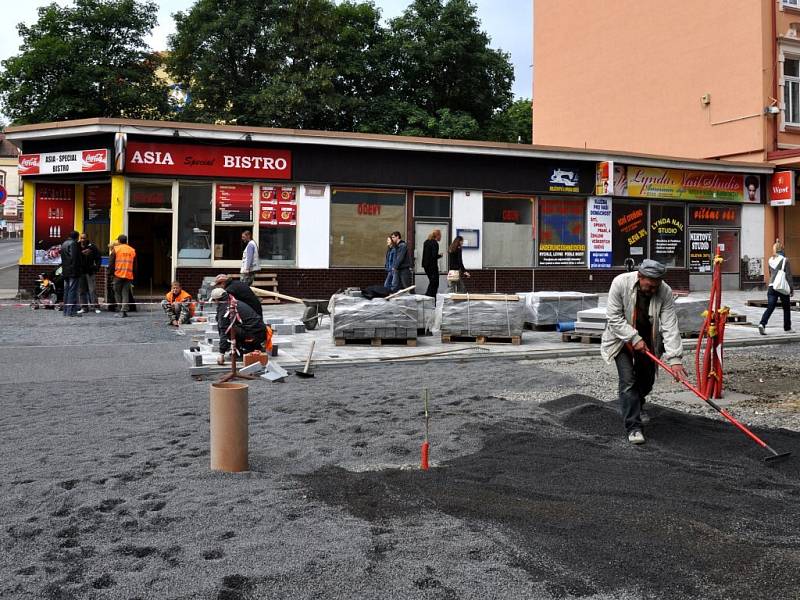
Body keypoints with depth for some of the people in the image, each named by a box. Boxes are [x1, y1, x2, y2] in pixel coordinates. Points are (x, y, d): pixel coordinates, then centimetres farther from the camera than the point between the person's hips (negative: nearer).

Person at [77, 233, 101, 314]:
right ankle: (84, 307, 13)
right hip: (80, 271, 3)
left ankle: (96, 307, -1)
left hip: (90, 271, -3)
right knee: (81, 291, 7)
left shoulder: (92, 247, -1)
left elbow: (98, 259, 2)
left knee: (92, 290, -4)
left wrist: (97, 268, -8)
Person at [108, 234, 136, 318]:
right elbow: (134, 265, 12)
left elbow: (111, 262, -1)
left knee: (118, 293, 9)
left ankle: (120, 310, 6)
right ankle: (123, 311, -4)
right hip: (129, 275, 2)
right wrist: (133, 274, 18)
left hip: (118, 274, -2)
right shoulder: (132, 250, 9)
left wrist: (111, 271, 10)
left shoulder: (116, 249, 0)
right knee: (126, 294, 4)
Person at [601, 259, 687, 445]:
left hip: (647, 341, 3)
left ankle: (633, 410, 40)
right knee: (628, 380, -13)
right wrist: (634, 338, -27)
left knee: (647, 380, 10)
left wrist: (675, 359, -33)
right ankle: (633, 427, -10)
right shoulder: (620, 283, -27)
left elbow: (670, 327, -25)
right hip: (622, 339, -3)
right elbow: (614, 317, -21)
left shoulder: (665, 292, -22)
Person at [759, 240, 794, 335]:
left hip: (771, 287, 4)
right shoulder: (785, 260, -8)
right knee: (786, 308, 12)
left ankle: (762, 324, -20)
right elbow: (788, 276, -8)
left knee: (770, 307, 0)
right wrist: (792, 289, -3)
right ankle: (787, 328, 20)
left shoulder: (770, 260, 7)